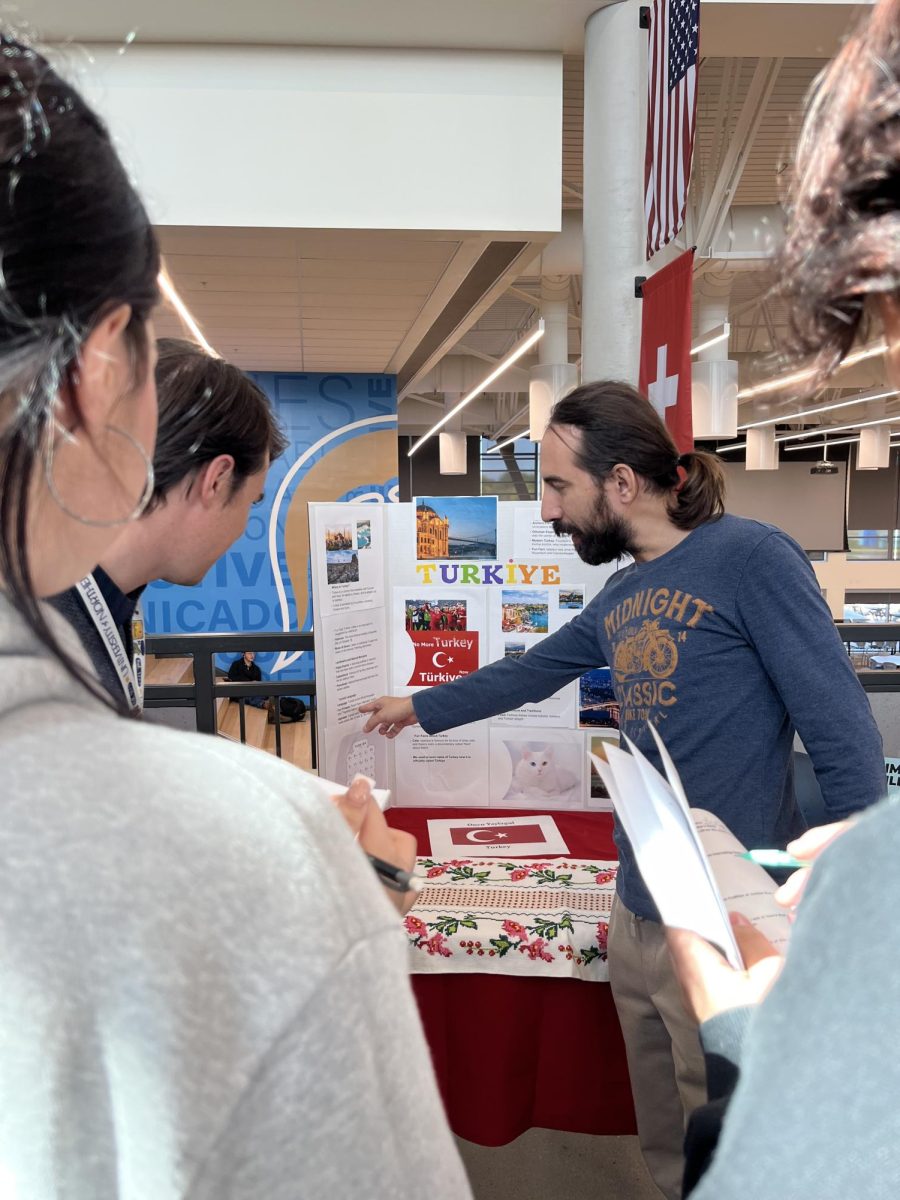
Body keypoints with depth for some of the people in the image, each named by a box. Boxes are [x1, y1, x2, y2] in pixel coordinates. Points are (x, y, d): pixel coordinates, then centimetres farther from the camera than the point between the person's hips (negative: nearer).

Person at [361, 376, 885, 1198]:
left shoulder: (750, 558, -13)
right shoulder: (620, 598, 10)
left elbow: (845, 738, -15)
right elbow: (529, 673, 26)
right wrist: (420, 708, 37)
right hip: (637, 916, 7)